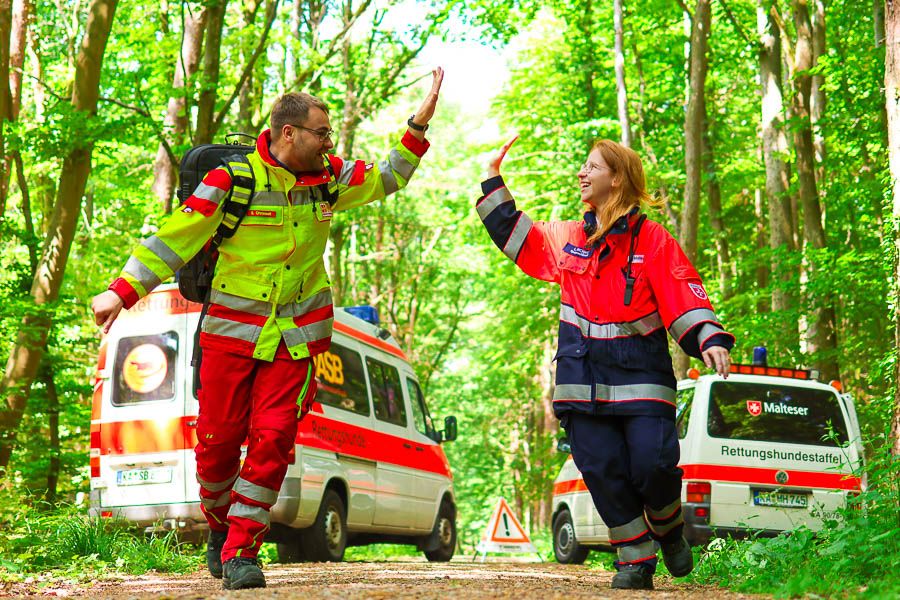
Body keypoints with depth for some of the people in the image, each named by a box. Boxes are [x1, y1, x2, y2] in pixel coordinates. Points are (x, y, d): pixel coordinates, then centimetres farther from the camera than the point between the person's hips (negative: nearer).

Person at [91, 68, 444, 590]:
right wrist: (123, 291, -15)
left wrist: (420, 125, 10)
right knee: (218, 438, 3)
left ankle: (241, 552, -1)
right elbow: (176, 236, -10)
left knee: (273, 439, -9)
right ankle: (221, 527, 31)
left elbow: (387, 178, 19)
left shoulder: (330, 178, 4)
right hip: (233, 329, -3)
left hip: (298, 335, 3)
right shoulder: (232, 180, -12)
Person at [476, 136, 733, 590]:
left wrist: (710, 340, -23)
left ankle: (669, 528, 18)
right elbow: (511, 233, 27)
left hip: (641, 373, -4)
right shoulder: (565, 239, 13)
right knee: (603, 472, -3)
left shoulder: (651, 239, -1)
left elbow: (684, 295, -8)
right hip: (584, 376, 4)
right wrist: (494, 180, 26)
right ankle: (636, 559, 9)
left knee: (653, 464, -14)